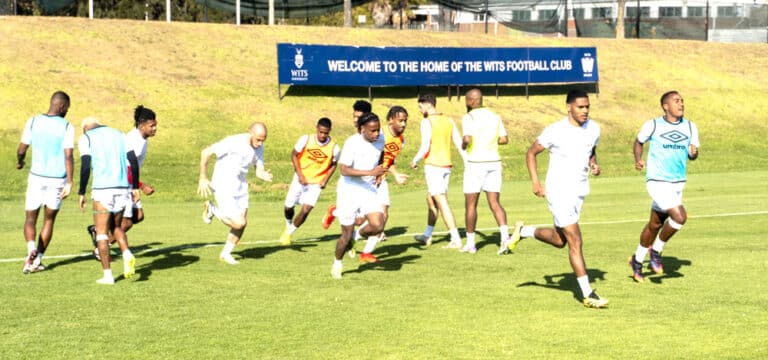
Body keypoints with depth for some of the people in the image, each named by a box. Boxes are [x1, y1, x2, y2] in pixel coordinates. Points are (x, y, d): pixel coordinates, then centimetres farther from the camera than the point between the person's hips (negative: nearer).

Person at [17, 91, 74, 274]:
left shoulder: (33, 121, -3)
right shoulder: (66, 127, -8)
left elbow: (21, 150, 0)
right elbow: (68, 156, -15)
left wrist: (19, 162, 22)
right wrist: (69, 183, -13)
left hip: (36, 177, 1)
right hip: (57, 179, -1)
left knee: (30, 218, 11)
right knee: (49, 220, 14)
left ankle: (31, 248, -17)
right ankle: (37, 260, 14)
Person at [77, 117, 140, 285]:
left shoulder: (86, 138, 6)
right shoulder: (119, 134, 18)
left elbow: (85, 166, -7)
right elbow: (134, 161, 8)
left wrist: (81, 193, -2)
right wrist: (135, 187, 12)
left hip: (102, 189, -4)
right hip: (123, 189, 4)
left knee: (102, 233, 5)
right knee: (116, 227, 21)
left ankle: (107, 275, 1)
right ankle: (127, 254, -6)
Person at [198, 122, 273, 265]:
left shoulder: (259, 148, -1)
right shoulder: (233, 142, -23)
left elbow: (259, 172, 3)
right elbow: (205, 152, -18)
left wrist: (265, 176, -22)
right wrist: (203, 178, -15)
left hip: (240, 186, 7)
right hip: (224, 186, -7)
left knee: (243, 223, 4)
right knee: (238, 223, -14)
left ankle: (225, 253, 24)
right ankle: (212, 209, 12)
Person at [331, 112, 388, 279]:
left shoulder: (380, 140, -2)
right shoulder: (352, 142, -20)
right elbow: (344, 170, -26)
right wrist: (370, 172, -33)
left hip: (368, 190, 5)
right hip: (348, 190, -4)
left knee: (378, 226, -16)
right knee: (346, 234, 2)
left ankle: (358, 234, 17)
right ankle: (337, 263, 29)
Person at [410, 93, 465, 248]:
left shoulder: (427, 122, -10)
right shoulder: (448, 120, 10)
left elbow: (425, 147, -16)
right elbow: (459, 143, 7)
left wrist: (415, 160, -1)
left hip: (433, 165, -8)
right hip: (447, 165, 8)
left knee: (442, 202, -8)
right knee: (430, 199, 21)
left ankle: (456, 240, -13)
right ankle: (427, 236, 30)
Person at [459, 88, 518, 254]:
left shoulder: (469, 117, -8)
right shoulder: (495, 116, 9)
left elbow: (467, 139, -21)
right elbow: (504, 139, 6)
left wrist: (463, 145, 1)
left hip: (476, 163, -5)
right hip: (494, 162, 5)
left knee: (470, 204, 6)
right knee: (494, 203, 4)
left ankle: (470, 243, 11)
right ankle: (505, 235, -16)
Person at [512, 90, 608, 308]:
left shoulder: (593, 129, 2)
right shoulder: (555, 131, -14)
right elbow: (531, 153, -3)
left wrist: (594, 164, -1)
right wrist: (535, 182, -11)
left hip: (580, 191, 7)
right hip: (559, 191, -7)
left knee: (559, 240, 17)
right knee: (575, 241, -9)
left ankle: (523, 231, 42)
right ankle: (588, 295, -4)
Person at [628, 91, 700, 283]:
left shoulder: (690, 127, 7)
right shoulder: (652, 125, -5)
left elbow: (693, 154, 13)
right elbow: (639, 142, 11)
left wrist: (693, 153, -10)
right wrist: (638, 160, -5)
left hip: (678, 183, 5)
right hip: (657, 181, -5)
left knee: (655, 224, 14)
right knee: (680, 216, -21)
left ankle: (637, 261, 32)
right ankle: (656, 250, 2)